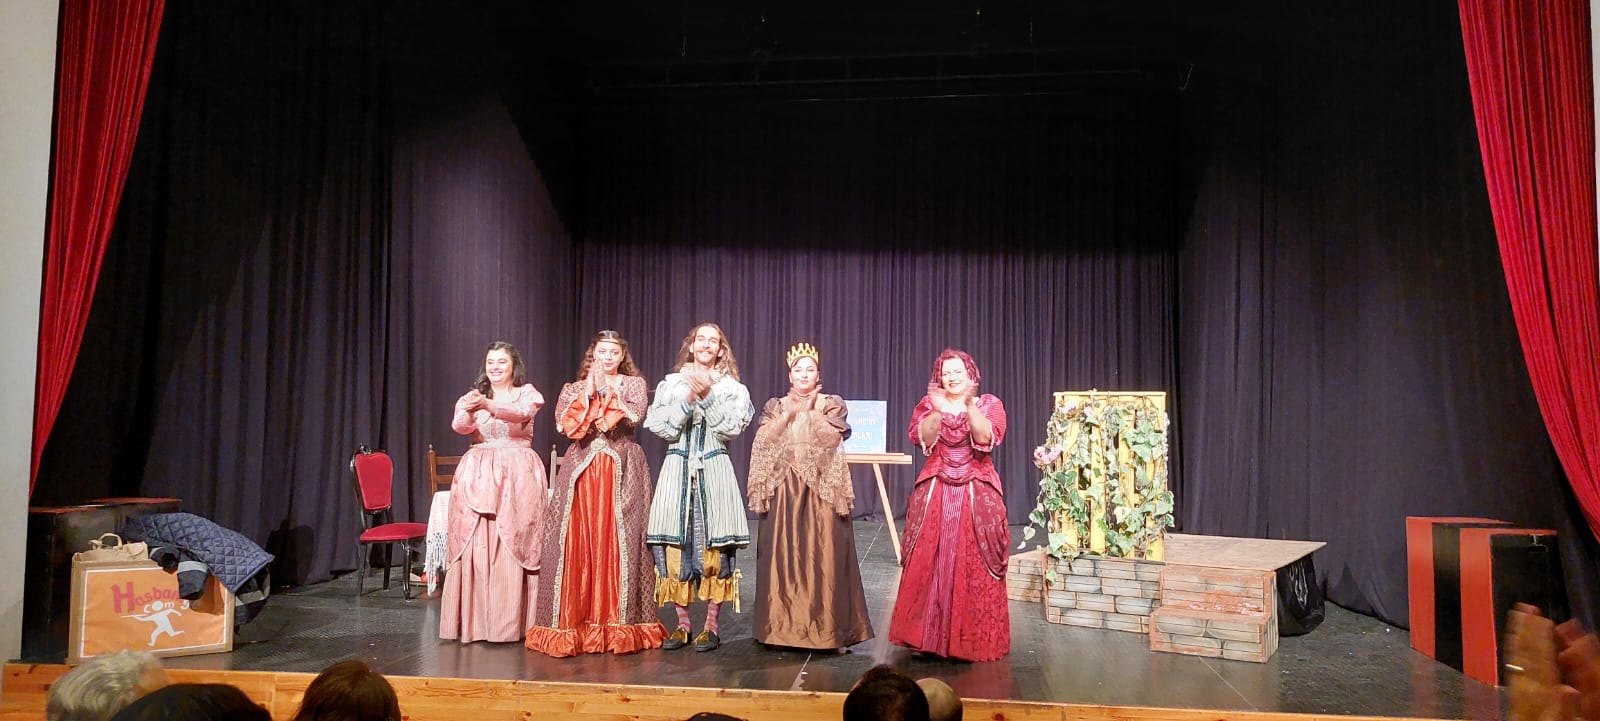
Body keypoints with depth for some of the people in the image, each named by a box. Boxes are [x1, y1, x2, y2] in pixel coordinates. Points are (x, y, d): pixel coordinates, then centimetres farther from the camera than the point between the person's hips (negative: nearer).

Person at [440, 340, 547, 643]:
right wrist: (468, 411, -31)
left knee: (514, 545, -7)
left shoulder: (527, 394, 7)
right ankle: (474, 619, 2)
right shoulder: (472, 396, 14)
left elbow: (521, 413, -17)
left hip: (518, 475, -2)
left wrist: (489, 406, -35)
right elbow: (460, 427, -7)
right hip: (478, 475, 2)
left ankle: (513, 620, -1)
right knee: (476, 545, -5)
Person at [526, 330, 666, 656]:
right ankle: (574, 622, 2)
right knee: (577, 542, -4)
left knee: (618, 543, -6)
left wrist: (607, 388, -6)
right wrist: (588, 390, -6)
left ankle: (619, 624, 1)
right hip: (581, 470, 2)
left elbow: (633, 417, -8)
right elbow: (564, 424, -2)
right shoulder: (574, 388, 15)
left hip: (621, 472, -1)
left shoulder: (634, 384, 11)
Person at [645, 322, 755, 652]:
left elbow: (732, 427, -6)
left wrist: (707, 396, -14)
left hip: (714, 470, -1)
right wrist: (688, 398, -12)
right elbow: (661, 427, -1)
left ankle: (711, 626, 7)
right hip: (677, 469, 1)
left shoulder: (730, 387, 8)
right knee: (676, 544, 0)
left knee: (713, 546, -3)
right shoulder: (671, 383, 10)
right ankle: (682, 625, 12)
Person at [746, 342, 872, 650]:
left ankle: (825, 626, 1)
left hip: (821, 488, -1)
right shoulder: (775, 406, 13)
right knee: (783, 552, -1)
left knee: (822, 553, -5)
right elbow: (764, 439, -3)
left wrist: (810, 411, -6)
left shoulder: (832, 404, 8)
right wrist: (790, 411, -8)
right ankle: (784, 623, 8)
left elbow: (832, 438, -8)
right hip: (784, 488, 2)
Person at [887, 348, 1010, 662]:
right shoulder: (928, 404, 9)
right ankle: (929, 634, 9)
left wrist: (970, 406, -26)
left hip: (977, 494, -1)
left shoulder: (989, 404, 6)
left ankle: (975, 638, 7)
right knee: (929, 564, 0)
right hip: (935, 492, 1)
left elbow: (989, 438, -14)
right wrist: (937, 411, -24)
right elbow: (921, 438, -9)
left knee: (973, 566, -2)